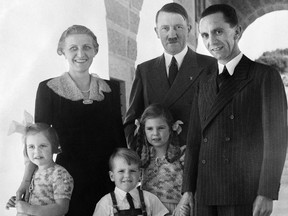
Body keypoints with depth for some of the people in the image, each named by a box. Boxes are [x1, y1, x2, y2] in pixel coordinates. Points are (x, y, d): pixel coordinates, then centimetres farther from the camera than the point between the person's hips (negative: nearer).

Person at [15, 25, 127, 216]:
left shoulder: (110, 89, 6)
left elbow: (120, 135, 10)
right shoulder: (49, 89, -2)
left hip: (107, 178, 3)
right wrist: (27, 181, -9)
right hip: (68, 179, -2)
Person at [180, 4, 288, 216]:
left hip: (245, 197, -4)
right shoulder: (205, 83, 15)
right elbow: (195, 139, 13)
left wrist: (266, 194, -11)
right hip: (206, 196, 5)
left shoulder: (265, 76, -2)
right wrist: (188, 189, 8)